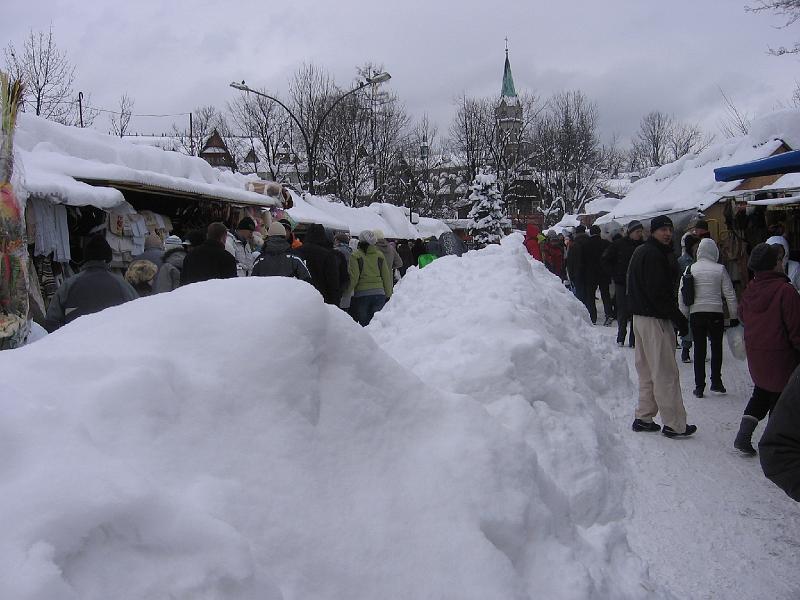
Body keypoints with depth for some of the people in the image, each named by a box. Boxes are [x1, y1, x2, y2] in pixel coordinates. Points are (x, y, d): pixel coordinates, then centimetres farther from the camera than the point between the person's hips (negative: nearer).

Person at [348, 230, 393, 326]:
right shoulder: (380, 255, 7)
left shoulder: (355, 256, -4)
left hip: (361, 293, -3)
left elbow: (353, 277, -8)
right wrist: (388, 294, 16)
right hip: (379, 293, 3)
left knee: (364, 323, 1)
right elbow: (386, 276, 9)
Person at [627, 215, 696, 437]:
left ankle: (643, 418, 22)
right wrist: (679, 318, -15)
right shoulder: (654, 255, -16)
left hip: (640, 316, 11)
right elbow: (659, 293, -22)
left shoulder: (640, 252, 16)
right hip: (655, 319, -11)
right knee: (666, 373, -5)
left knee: (646, 371, 16)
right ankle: (675, 425, 1)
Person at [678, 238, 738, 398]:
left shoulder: (690, 269, -1)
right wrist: (734, 316, 6)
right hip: (716, 314, -1)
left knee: (699, 349, 7)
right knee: (716, 347, 14)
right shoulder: (720, 269, -5)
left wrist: (685, 315, 9)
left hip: (696, 314, 1)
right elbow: (729, 295, -2)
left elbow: (681, 295, 0)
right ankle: (716, 382, 19)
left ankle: (699, 386, 7)